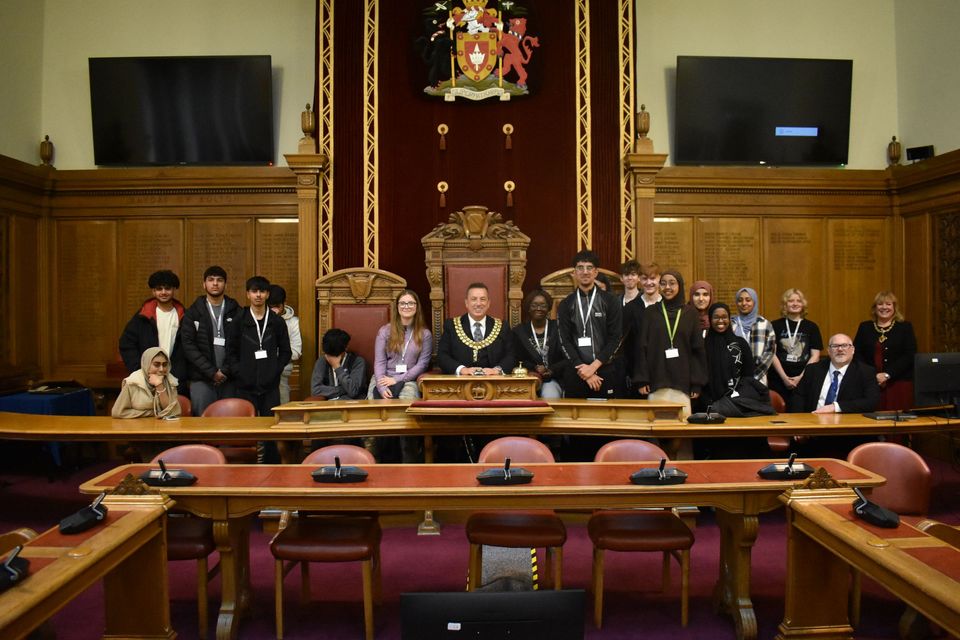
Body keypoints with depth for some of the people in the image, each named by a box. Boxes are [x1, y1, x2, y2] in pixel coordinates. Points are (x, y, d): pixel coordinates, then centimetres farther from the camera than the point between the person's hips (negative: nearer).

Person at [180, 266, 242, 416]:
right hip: (202, 380, 0)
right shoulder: (193, 312, 6)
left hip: (230, 379, 0)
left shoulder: (236, 312, 6)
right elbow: (188, 345, -3)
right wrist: (211, 372, -10)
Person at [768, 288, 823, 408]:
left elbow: (815, 356, 4)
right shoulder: (776, 326, 5)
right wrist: (784, 377, -8)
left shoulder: (811, 327, 8)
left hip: (804, 380, 1)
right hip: (779, 379, 0)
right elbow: (772, 354, 1)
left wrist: (801, 377, -6)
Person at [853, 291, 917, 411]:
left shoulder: (905, 327, 8)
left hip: (899, 385, -1)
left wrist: (887, 374, -13)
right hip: (870, 384, 1)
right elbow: (857, 354, 6)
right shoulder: (865, 327, 13)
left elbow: (909, 356, -3)